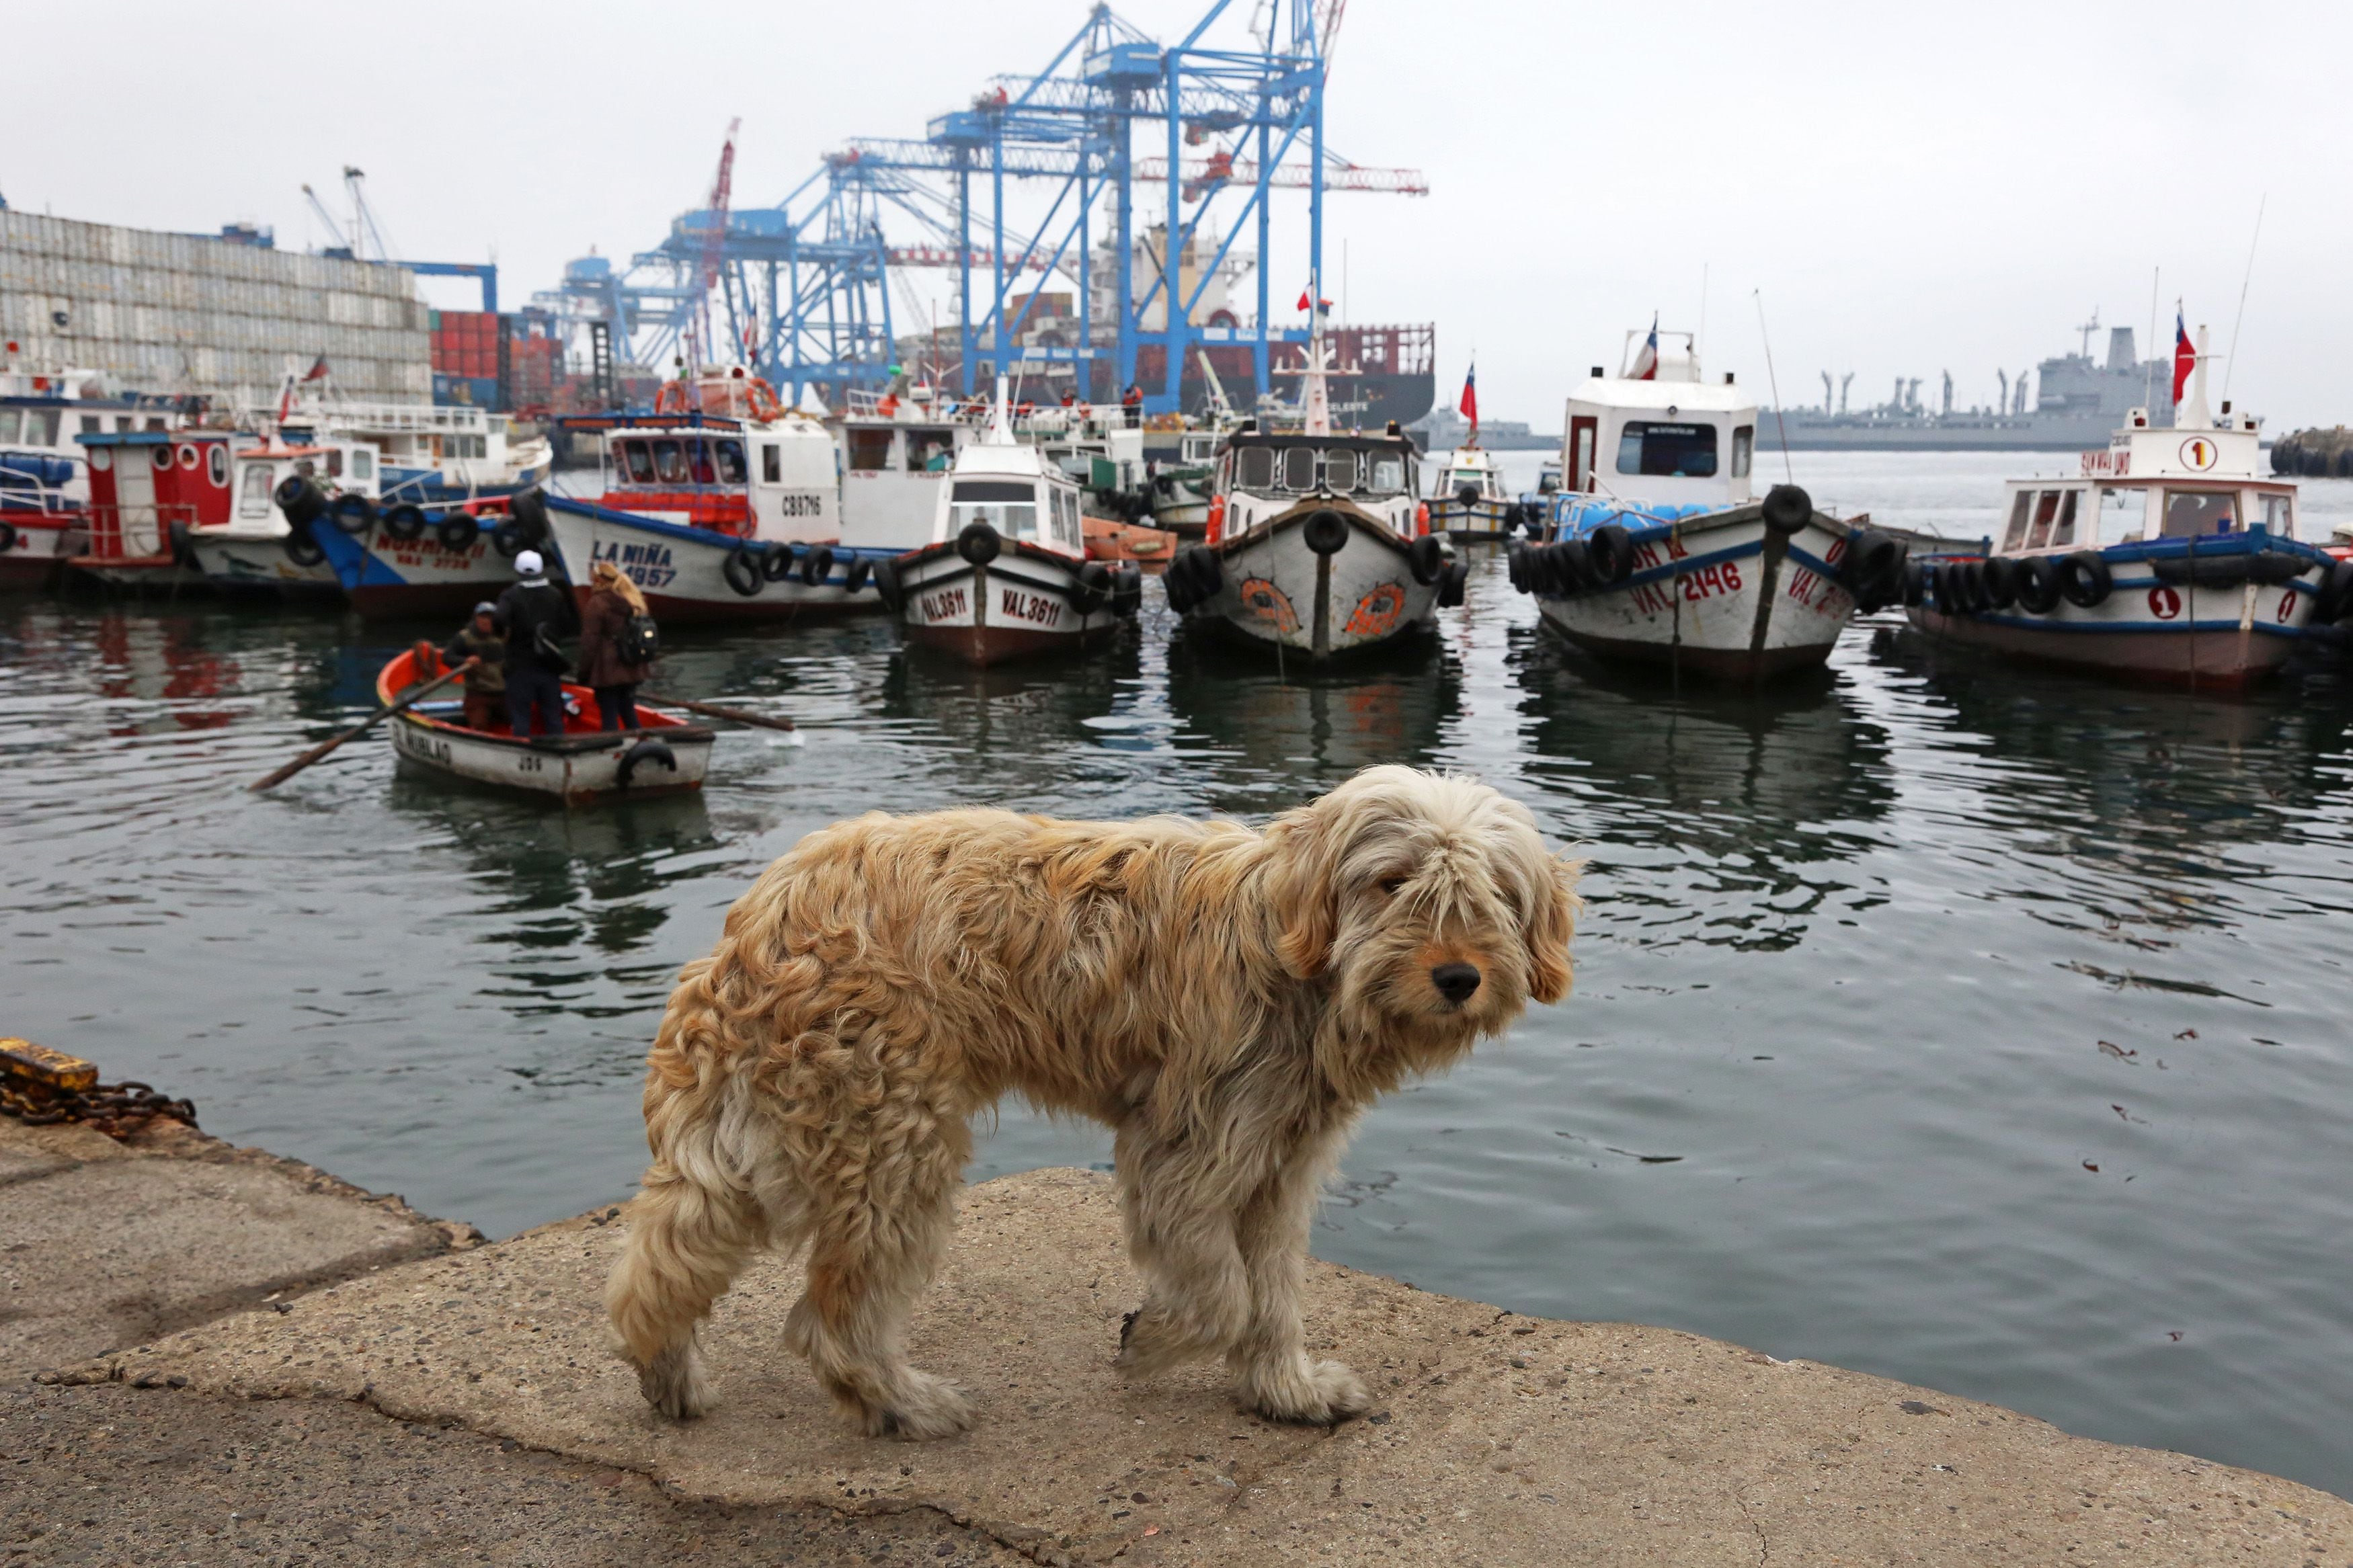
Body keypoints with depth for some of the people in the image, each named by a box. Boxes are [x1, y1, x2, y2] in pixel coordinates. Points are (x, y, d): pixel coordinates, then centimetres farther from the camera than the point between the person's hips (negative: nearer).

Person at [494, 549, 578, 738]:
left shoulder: (511, 595, -8)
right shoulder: (557, 595, 3)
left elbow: (498, 619, -26)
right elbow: (570, 627, 4)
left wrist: (503, 632, -6)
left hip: (521, 667, -3)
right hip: (550, 667, 3)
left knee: (520, 717, 3)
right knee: (553, 716, 11)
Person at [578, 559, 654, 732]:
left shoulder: (597, 604, -11)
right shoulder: (633, 602, 11)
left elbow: (590, 642, -12)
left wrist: (584, 671, -6)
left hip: (606, 672, -7)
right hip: (631, 671, 7)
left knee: (610, 717, -3)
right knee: (629, 713, 16)